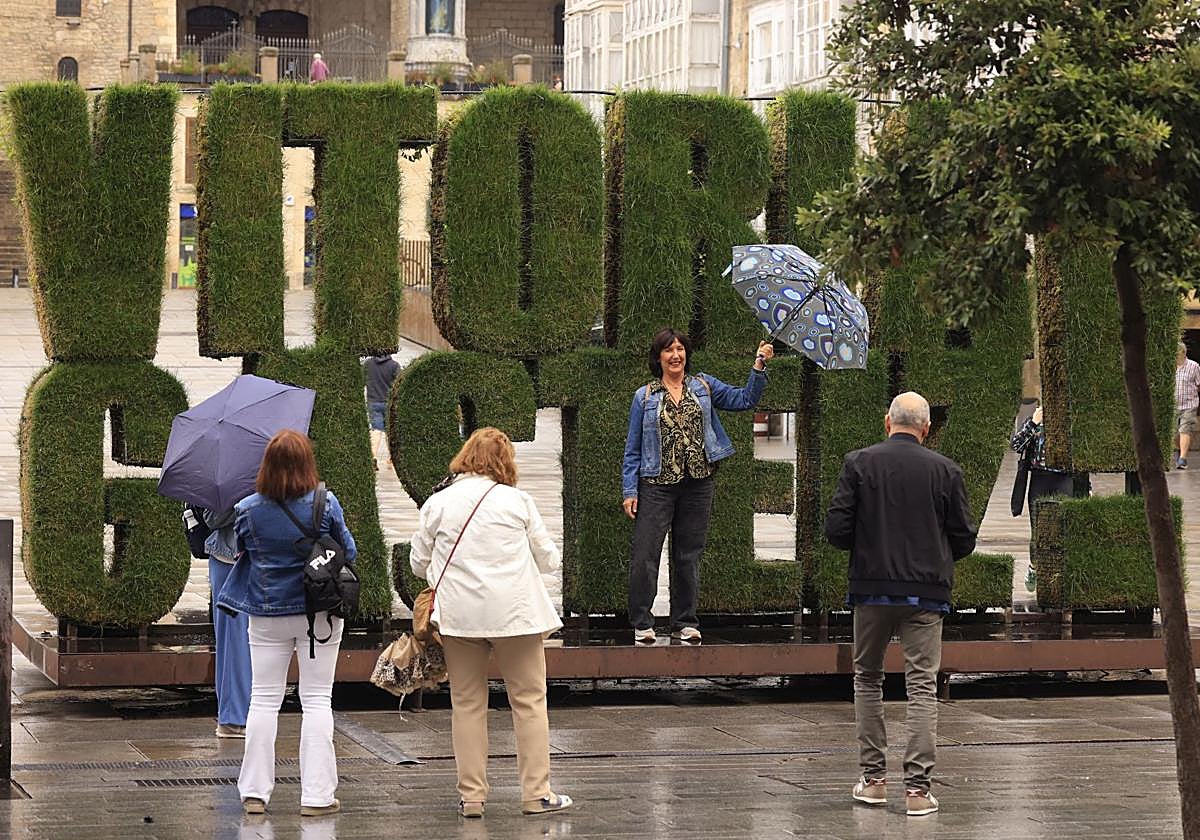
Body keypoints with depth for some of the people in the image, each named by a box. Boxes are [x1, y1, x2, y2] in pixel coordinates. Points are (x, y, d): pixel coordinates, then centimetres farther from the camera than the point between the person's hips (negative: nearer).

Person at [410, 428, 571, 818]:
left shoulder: (437, 504, 2)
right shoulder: (518, 501, 0)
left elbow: (419, 563, 9)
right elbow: (548, 559, 7)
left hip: (458, 614, 1)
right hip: (514, 611, -1)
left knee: (467, 704, 8)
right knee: (529, 700, 6)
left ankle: (472, 795, 8)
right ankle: (536, 793, 6)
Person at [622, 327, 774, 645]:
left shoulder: (704, 386, 10)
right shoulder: (645, 397, 4)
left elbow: (744, 399, 6)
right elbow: (633, 449, 4)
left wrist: (759, 367, -7)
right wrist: (629, 491, -2)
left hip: (697, 484, 2)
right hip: (657, 484, -2)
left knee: (688, 555, 8)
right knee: (645, 553, -8)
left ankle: (685, 622, 16)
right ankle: (642, 623, -1)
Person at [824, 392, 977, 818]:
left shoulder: (859, 464, -3)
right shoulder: (946, 471, -1)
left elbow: (836, 530, -6)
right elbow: (964, 540, 2)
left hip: (872, 590, 0)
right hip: (926, 592, 0)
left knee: (867, 678, 17)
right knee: (923, 686, 1)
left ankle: (873, 778, 16)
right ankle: (918, 787, -6)